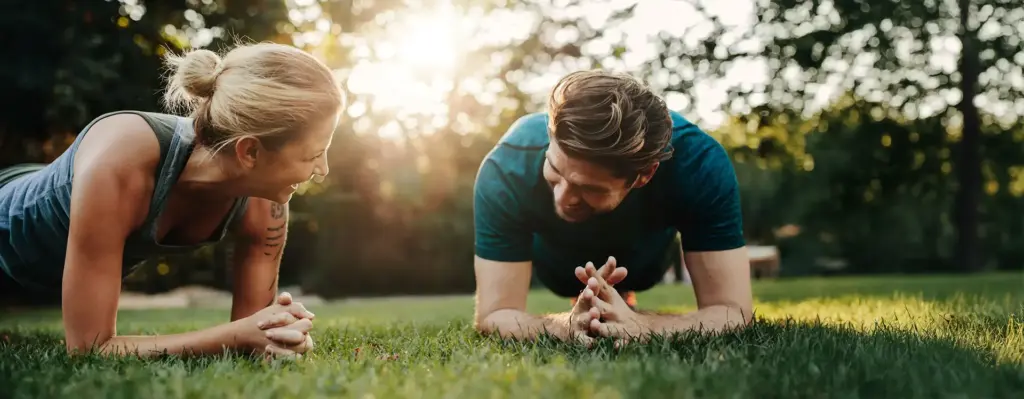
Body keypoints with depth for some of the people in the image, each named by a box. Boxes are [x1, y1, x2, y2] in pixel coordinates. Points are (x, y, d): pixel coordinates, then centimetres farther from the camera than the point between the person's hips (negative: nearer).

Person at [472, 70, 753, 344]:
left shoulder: (700, 164, -44)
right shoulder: (507, 168, -44)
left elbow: (732, 312, -43)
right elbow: (493, 315, -41)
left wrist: (636, 325, -63)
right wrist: (567, 325, -63)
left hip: (644, 260, 1)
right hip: (556, 260, 0)